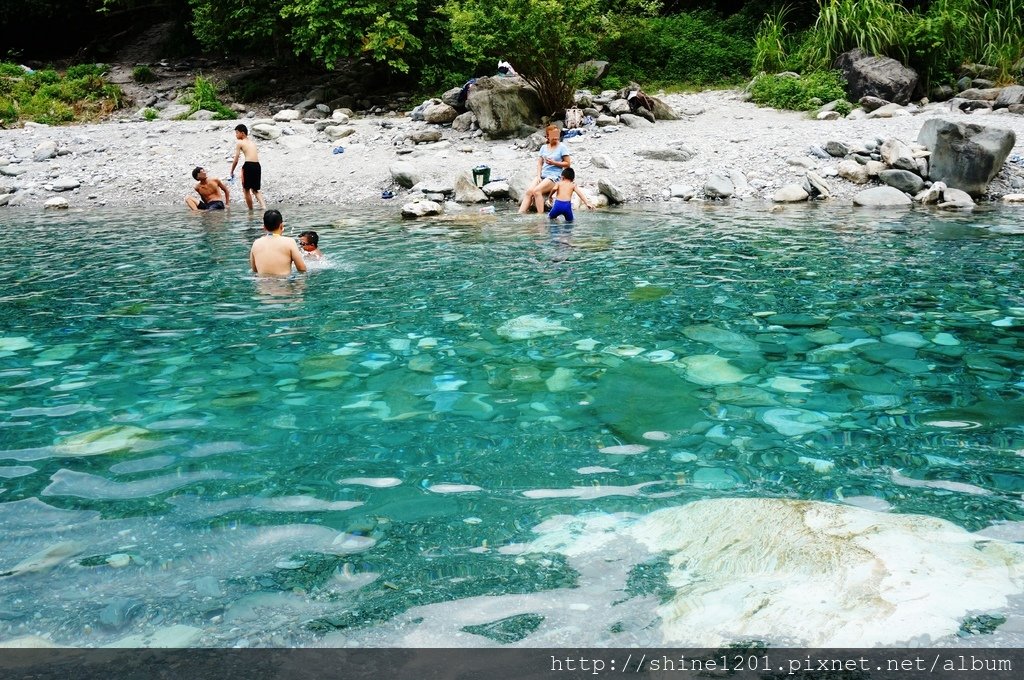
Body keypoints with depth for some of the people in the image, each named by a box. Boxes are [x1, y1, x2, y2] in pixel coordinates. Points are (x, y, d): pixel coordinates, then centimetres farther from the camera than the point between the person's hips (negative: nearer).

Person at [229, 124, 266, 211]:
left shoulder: (240, 143, 3)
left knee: (246, 190, 8)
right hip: (257, 165, 6)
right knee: (255, 189, 19)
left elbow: (236, 160, 1)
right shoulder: (253, 142, 21)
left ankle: (251, 210, 10)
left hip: (248, 165, -6)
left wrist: (232, 172, 12)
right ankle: (263, 205, -2)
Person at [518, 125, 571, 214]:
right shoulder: (544, 147, 14)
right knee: (529, 191, -19)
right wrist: (538, 176, -4)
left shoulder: (562, 147, 0)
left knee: (537, 191, -29)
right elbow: (539, 163, 11)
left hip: (554, 176, -5)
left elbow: (568, 163, -1)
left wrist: (554, 163, -11)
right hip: (543, 175, 5)